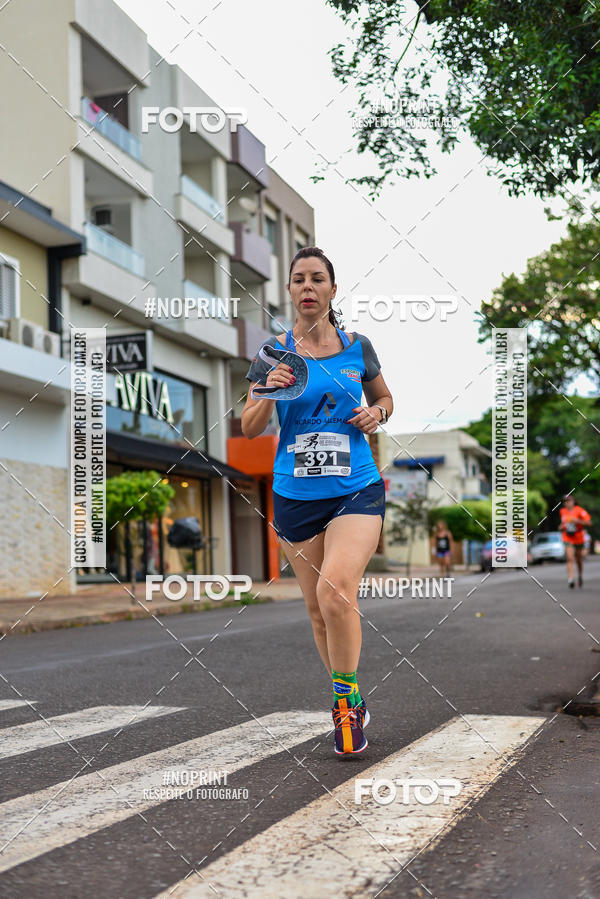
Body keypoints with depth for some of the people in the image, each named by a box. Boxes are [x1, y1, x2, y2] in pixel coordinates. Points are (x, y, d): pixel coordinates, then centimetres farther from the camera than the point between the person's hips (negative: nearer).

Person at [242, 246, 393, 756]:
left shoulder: (357, 347, 4)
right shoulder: (273, 353, 2)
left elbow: (383, 397, 20)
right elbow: (249, 429, 2)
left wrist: (377, 413, -2)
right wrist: (269, 394, -17)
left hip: (357, 490, -1)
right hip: (295, 498, 2)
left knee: (335, 590, -23)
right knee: (318, 609, 8)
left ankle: (345, 698, -4)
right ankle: (351, 703, 29)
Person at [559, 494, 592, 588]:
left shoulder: (579, 510, -10)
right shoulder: (563, 511, 4)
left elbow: (589, 522, -14)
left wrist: (577, 521, -24)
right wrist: (562, 526, 1)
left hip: (578, 538, -1)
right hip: (568, 539, 1)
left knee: (579, 559, 15)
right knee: (570, 559, -17)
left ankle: (580, 576, 40)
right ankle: (571, 579, -25)